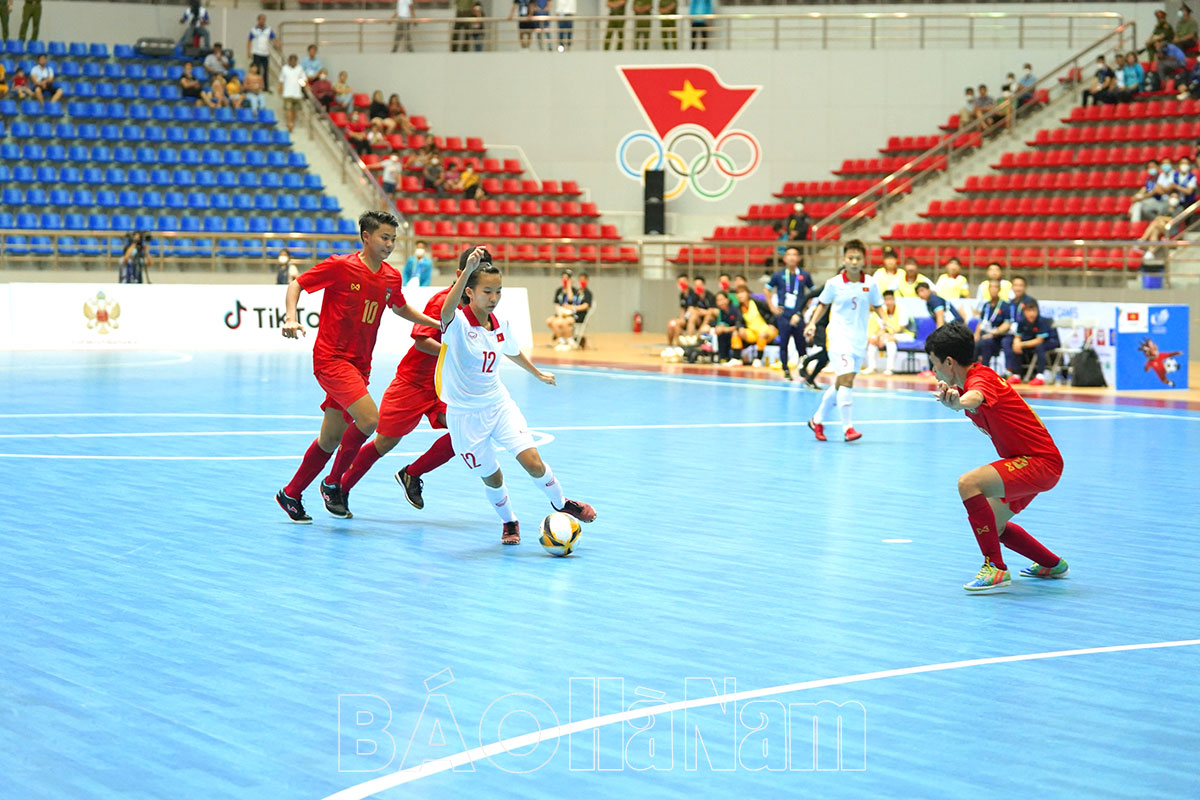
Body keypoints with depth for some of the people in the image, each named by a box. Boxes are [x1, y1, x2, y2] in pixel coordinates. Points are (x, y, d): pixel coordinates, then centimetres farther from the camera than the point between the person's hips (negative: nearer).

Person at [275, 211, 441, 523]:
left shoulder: (391, 278, 7)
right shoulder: (340, 266, -11)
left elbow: (400, 307, 27)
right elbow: (297, 284, -6)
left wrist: (437, 323, 19)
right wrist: (291, 318, -22)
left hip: (359, 365, 7)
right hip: (331, 357, -7)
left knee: (330, 439, 10)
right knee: (369, 419, -22)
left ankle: (290, 495, 26)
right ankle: (332, 483, -2)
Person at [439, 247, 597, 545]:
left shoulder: (501, 326, -1)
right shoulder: (457, 323, -19)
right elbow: (447, 310, -46)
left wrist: (537, 373, 38)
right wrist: (467, 270, -59)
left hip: (499, 405, 4)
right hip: (465, 415, -4)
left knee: (532, 461, -12)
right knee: (491, 476, 7)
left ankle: (561, 504, 15)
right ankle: (509, 522, 36)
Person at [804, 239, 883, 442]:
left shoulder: (870, 283, -1)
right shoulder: (834, 283, -6)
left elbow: (877, 305, 12)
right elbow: (823, 304, 9)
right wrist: (812, 323, -1)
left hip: (859, 339, 4)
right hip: (839, 337, -4)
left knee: (841, 384, 12)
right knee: (846, 378, -17)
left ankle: (818, 420, 30)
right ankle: (847, 427, -10)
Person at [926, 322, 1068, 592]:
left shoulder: (980, 379, -21)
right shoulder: (967, 382, 9)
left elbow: (974, 399, -48)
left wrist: (957, 402, -67)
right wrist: (949, 391, 11)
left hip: (1041, 461, -11)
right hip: (1030, 461, 11)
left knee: (968, 484, -29)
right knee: (992, 525, 23)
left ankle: (996, 568, -24)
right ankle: (1051, 564, 44)